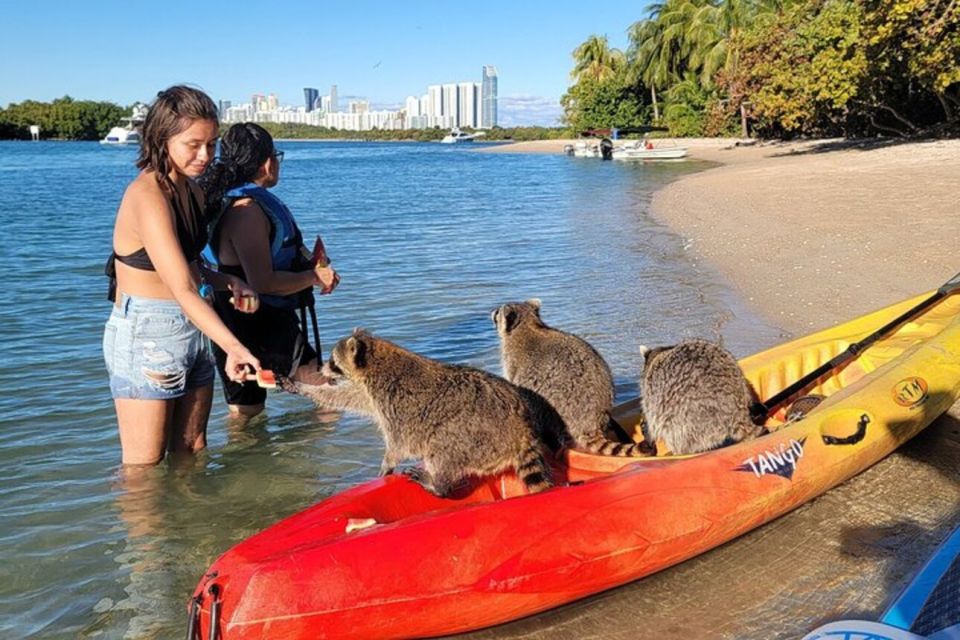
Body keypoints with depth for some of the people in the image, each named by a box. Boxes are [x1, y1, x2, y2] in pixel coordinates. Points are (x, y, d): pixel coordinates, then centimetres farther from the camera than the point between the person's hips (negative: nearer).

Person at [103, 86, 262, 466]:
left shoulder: (192, 191, 8)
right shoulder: (146, 196, -21)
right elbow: (183, 289, -30)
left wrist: (227, 282, -2)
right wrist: (233, 346, -40)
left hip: (192, 329, 8)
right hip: (145, 336, -8)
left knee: (191, 453, 16)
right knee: (144, 467, 2)